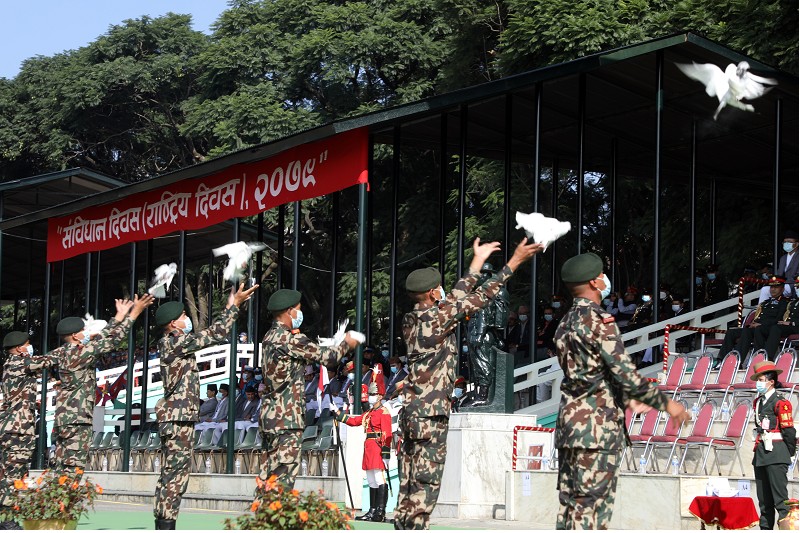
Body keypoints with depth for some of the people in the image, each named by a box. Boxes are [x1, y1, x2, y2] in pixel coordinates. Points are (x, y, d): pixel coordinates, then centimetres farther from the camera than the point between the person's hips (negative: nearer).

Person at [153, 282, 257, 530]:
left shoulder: (173, 343, 17)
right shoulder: (175, 342, -11)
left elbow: (211, 335, 25)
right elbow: (214, 335, -13)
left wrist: (229, 309, 24)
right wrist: (234, 306, -7)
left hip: (178, 416, 10)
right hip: (178, 417, -10)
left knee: (171, 474, 10)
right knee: (175, 474, -10)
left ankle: (163, 525, 12)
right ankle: (166, 524, -11)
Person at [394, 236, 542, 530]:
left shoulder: (411, 320, 12)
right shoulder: (437, 316, -11)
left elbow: (455, 298, 23)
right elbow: (480, 297, -10)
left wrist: (477, 262, 31)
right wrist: (515, 261, -5)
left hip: (411, 411, 8)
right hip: (431, 413, -8)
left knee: (410, 482, 8)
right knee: (426, 483, -7)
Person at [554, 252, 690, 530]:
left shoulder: (566, 324, 17)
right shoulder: (599, 321, -12)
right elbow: (626, 375, -16)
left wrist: (627, 399, 32)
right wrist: (666, 403, -4)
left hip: (569, 423, 9)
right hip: (598, 426, -9)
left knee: (570, 504, 9)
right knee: (592, 507, -7)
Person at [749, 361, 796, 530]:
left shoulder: (780, 403, -11)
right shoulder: (758, 402, 14)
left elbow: (788, 430, -10)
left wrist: (790, 452, -5)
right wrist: (759, 448, 15)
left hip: (776, 453, -8)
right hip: (760, 452, 8)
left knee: (780, 495, -11)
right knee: (763, 497, 11)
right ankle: (765, 527, 16)